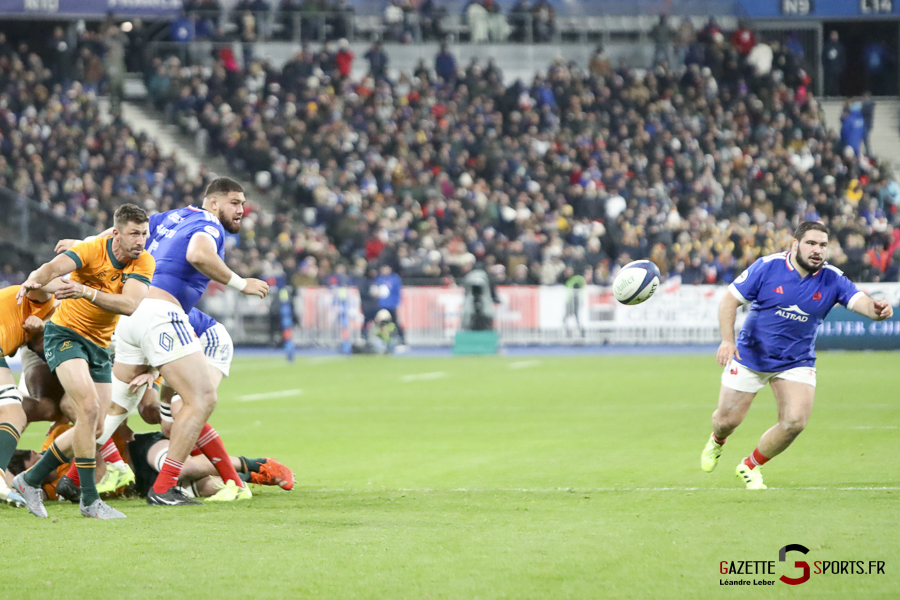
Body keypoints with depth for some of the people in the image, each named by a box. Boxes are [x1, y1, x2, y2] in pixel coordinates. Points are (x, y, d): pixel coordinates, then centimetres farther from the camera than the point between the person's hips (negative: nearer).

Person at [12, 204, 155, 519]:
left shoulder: (144, 263, -10)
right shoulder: (92, 250, -19)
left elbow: (129, 304, -26)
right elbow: (53, 267, -36)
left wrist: (86, 292, -41)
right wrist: (35, 280, -60)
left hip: (100, 345, 6)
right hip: (66, 333, -6)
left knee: (92, 427, 5)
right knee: (89, 407, -24)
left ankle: (30, 480, 21)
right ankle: (89, 499, -19)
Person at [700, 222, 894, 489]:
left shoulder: (832, 279, -12)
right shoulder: (767, 267, -17)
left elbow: (860, 301, -26)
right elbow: (729, 301, -13)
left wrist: (877, 309, -51)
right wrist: (727, 340, -26)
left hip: (797, 362, 2)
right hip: (751, 357, -1)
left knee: (794, 422, -15)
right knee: (727, 420, 5)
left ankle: (750, 466, 12)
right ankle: (717, 442, 46)